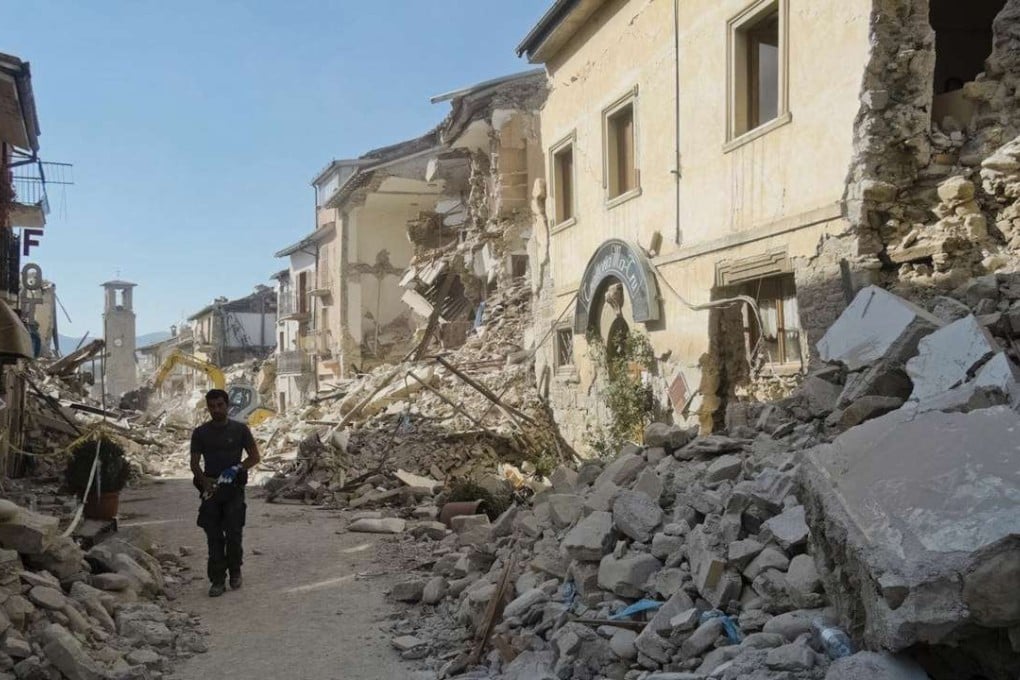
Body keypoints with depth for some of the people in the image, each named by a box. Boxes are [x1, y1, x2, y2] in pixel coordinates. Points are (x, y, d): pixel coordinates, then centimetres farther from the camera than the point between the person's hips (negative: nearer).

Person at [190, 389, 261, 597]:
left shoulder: (239, 429, 3)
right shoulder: (200, 433, 6)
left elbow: (255, 456, 5)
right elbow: (194, 463, 4)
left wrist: (237, 468, -13)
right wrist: (204, 481, -14)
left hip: (234, 488, -1)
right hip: (211, 489, 1)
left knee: (233, 533, -4)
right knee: (214, 537, 1)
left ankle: (235, 572, 18)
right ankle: (217, 580, 5)